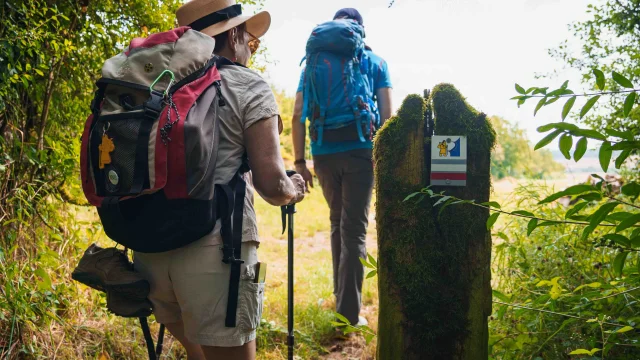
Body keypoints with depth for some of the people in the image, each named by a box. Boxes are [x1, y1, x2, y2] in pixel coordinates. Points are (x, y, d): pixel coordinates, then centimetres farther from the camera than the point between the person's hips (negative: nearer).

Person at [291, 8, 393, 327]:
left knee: (338, 223, 20)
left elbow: (298, 115, 6)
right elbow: (386, 115, 2)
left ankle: (341, 295, 27)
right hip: (359, 151, -3)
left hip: (323, 154, 3)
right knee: (354, 228, -2)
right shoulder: (375, 62, 9)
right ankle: (349, 311, -7)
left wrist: (300, 161, 7)